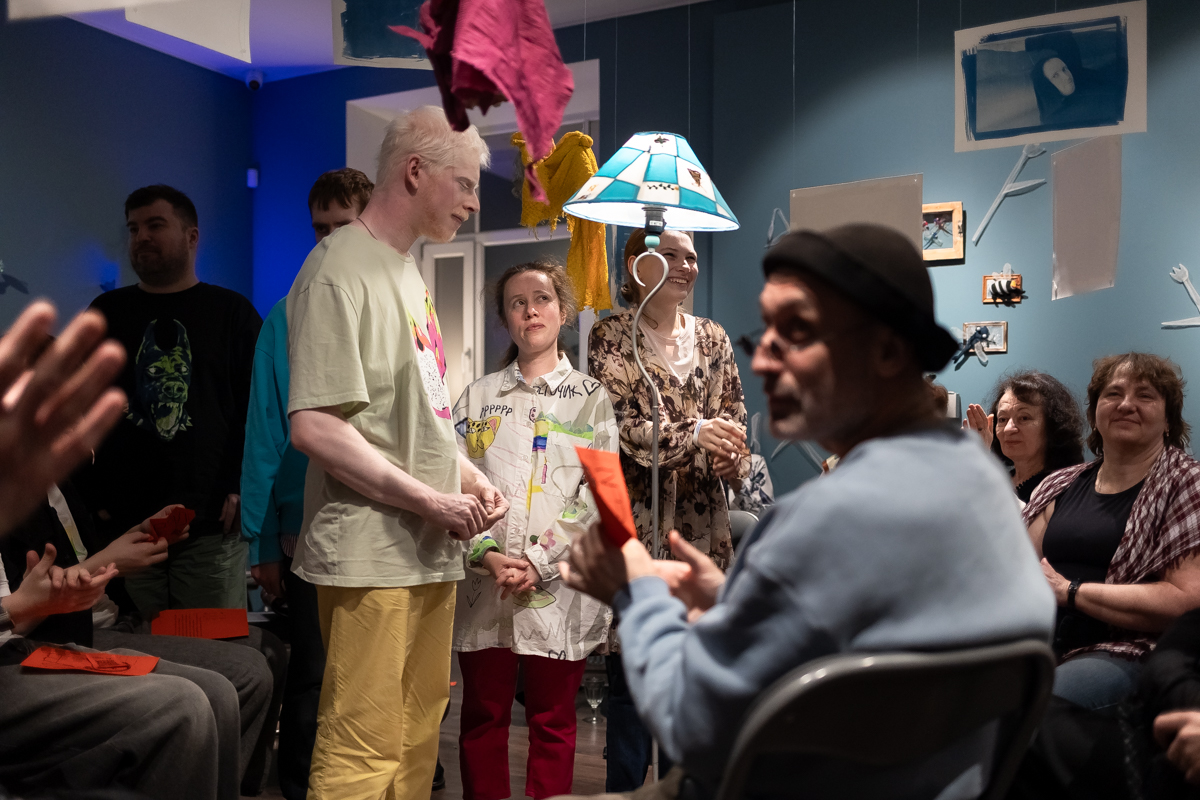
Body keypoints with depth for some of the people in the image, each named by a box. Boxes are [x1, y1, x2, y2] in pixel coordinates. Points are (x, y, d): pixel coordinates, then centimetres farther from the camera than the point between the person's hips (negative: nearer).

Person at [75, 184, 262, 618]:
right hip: (123, 523, 3)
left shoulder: (232, 312, 7)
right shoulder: (106, 313, 14)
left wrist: (240, 488, -8)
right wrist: (90, 497, 5)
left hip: (211, 524, -2)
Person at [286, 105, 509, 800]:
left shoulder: (409, 271, 17)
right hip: (371, 553, -9)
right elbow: (315, 427, -19)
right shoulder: (339, 273, -11)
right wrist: (431, 501, -16)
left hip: (432, 548, 9)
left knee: (420, 730, 15)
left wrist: (468, 476, 9)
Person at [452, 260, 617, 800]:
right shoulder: (477, 398, 10)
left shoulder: (590, 399, 5)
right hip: (485, 587, 2)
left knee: (553, 722, 7)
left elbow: (597, 494, -4)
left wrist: (538, 562, -13)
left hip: (558, 588, -1)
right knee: (482, 718, 10)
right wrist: (488, 555, -11)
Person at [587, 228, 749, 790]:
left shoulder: (712, 338, 13)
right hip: (636, 520, -4)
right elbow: (616, 423, -10)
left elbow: (735, 416, 12)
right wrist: (693, 434, -22)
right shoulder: (611, 336, 0)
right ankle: (624, 785, 17)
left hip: (702, 526, 4)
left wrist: (733, 459, -9)